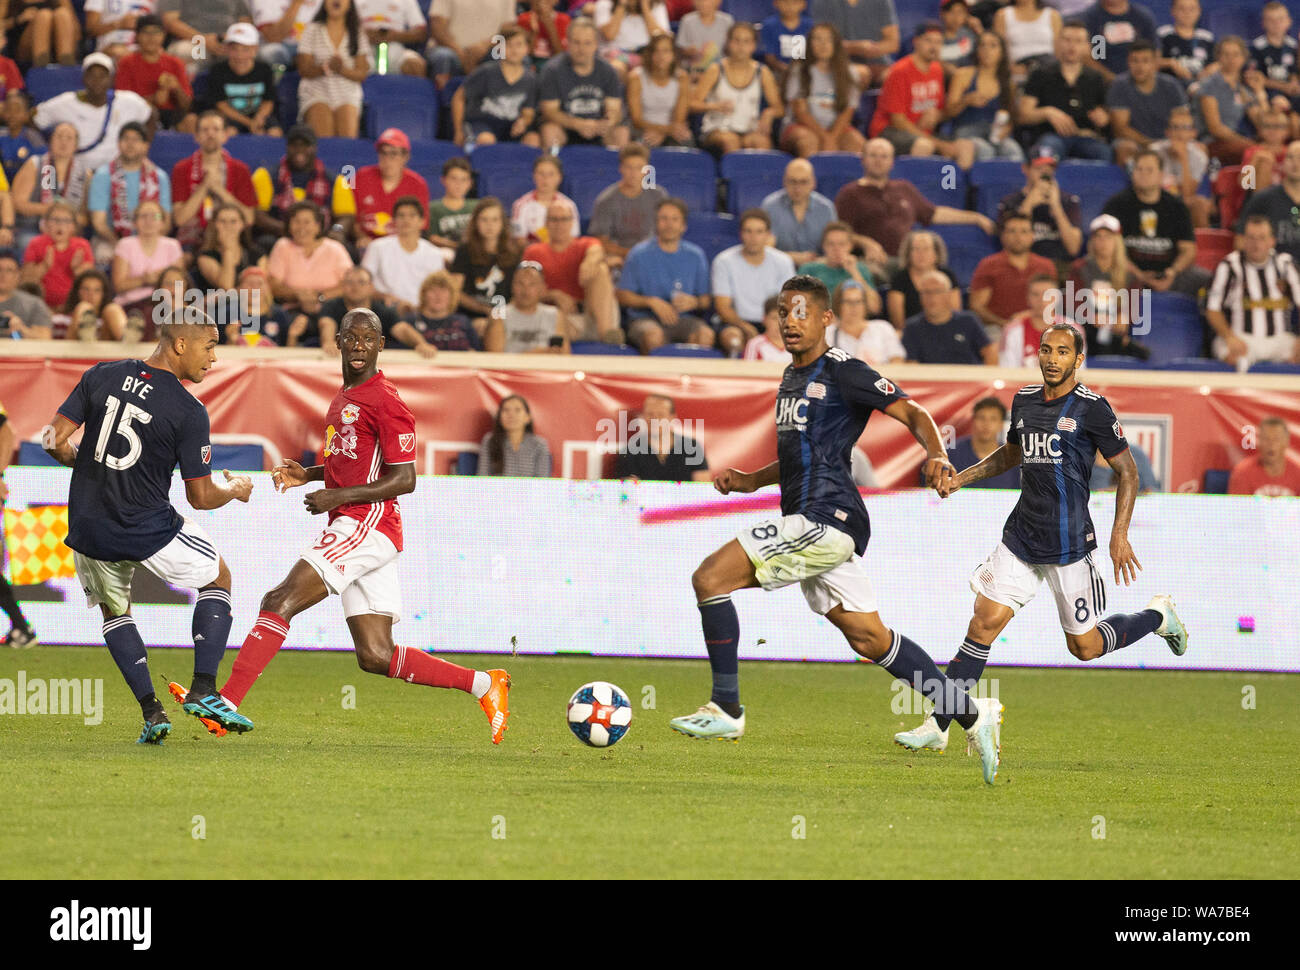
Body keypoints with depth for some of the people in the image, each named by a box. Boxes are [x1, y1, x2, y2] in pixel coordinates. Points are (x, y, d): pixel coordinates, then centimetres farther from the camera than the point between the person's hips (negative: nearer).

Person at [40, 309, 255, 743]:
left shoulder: (100, 376, -2)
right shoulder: (188, 411, -12)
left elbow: (53, 440, -2)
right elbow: (201, 497, -5)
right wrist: (236, 490, 16)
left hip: (88, 529, 4)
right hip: (148, 530, -4)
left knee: (114, 609, 28)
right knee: (218, 577, 21)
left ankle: (151, 711, 16)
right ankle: (203, 690, 9)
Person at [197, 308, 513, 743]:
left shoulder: (385, 402, -9)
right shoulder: (344, 398, 21)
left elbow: (404, 479, -14)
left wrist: (338, 496, -17)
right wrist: (307, 474, 17)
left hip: (367, 525, -10)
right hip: (352, 530, 10)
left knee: (280, 602, -17)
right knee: (376, 658, 5)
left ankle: (224, 704, -20)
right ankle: (484, 685, 12)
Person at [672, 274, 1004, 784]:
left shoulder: (841, 371, -7)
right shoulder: (792, 378, 21)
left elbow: (913, 413, -11)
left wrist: (937, 457, -29)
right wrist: (751, 480, 21)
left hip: (825, 520, -10)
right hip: (810, 523, 10)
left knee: (710, 578, -14)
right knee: (869, 638, 11)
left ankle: (726, 709, -8)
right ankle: (971, 715, 16)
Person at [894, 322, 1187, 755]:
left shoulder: (1092, 408, -10)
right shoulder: (1024, 400, 8)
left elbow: (1128, 473, -5)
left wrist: (1120, 535, -13)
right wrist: (962, 477, 15)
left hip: (1069, 543, -5)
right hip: (1021, 536, 5)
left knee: (1085, 647, 5)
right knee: (984, 622, -8)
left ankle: (1157, 615, 32)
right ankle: (937, 726, -6)